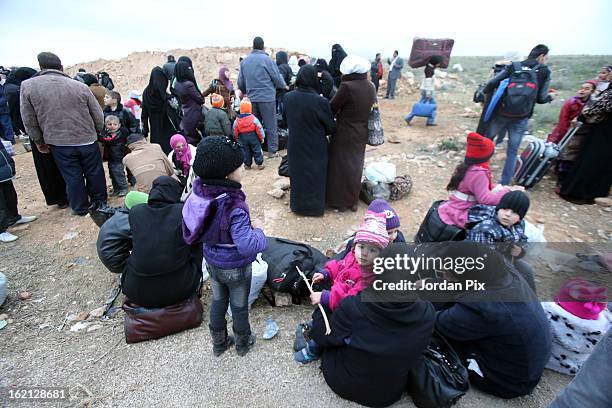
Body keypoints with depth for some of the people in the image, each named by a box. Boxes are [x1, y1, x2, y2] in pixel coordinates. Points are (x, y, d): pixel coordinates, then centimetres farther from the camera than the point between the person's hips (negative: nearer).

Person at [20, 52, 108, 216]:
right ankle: (100, 201, 27)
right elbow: (98, 115, 0)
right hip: (87, 140, 0)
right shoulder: (80, 86, -5)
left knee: (72, 176, 10)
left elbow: (29, 121, 2)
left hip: (58, 143, 0)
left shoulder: (28, 86, -3)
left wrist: (39, 141, 16)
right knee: (94, 172, 14)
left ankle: (80, 208, 21)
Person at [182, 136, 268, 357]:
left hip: (212, 261, 6)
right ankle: (243, 343, 44)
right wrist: (258, 230, -20)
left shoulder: (199, 191, -14)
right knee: (239, 306, 19)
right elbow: (247, 246, -38)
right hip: (235, 267, -6)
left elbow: (190, 225, 2)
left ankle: (219, 342, 47)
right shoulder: (234, 206, -35)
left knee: (218, 300, 26)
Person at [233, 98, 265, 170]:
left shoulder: (236, 121, -4)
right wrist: (262, 137, 3)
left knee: (246, 151, 12)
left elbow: (235, 132, 3)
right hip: (253, 137, -2)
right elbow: (259, 129, -9)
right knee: (257, 150, 7)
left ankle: (247, 165, 18)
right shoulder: (253, 119, -12)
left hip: (243, 138, 2)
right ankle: (259, 164, 10)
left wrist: (237, 139, 16)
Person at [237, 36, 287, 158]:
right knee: (271, 125, 3)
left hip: (251, 98, 5)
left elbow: (240, 82, 11)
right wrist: (284, 86, 14)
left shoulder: (245, 61, 8)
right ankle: (272, 150, 6)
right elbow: (277, 77, -5)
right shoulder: (266, 59, -8)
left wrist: (245, 91, 30)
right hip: (267, 97, -5)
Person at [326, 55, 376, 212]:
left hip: (345, 134, -6)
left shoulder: (347, 87, -21)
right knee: (355, 166, 17)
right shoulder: (371, 87, 1)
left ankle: (340, 201, 20)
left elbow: (332, 108, -12)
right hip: (361, 134, 7)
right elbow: (370, 107, 9)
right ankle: (353, 201, 29)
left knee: (341, 166, 9)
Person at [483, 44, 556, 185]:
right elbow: (541, 98, 5)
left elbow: (492, 83, -3)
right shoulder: (545, 72, 4)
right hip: (520, 119, -1)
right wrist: (551, 97, 26)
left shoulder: (514, 66, 6)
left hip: (501, 114, 1)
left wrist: (483, 94, 14)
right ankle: (504, 184, 10)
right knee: (512, 152, 8)